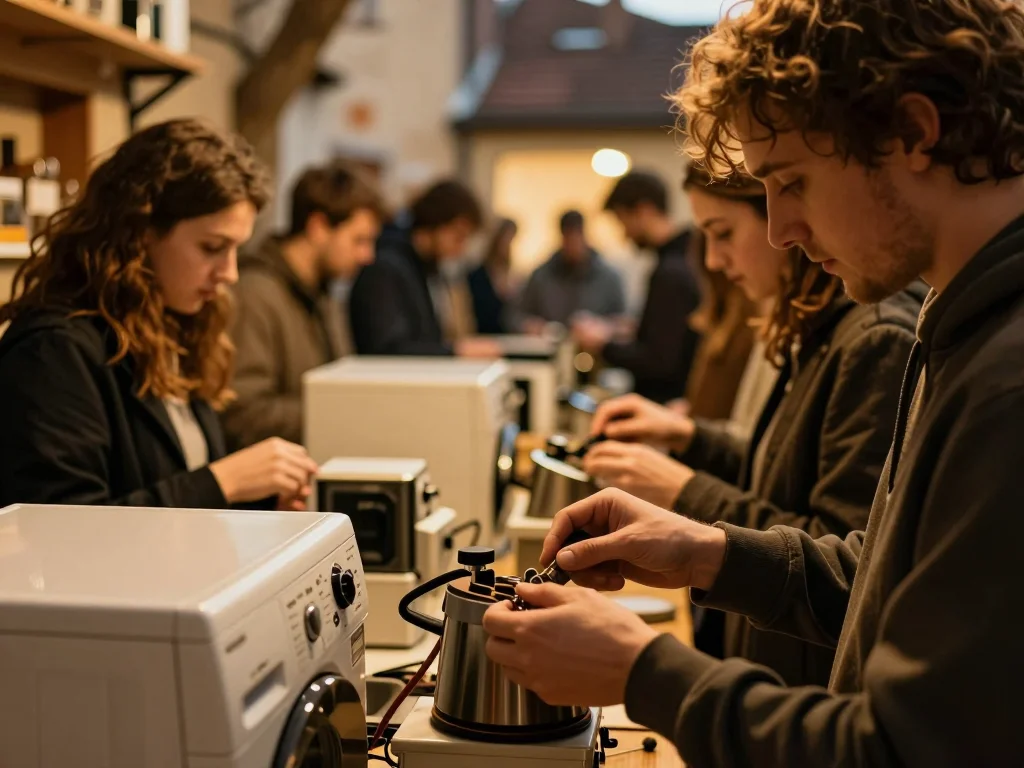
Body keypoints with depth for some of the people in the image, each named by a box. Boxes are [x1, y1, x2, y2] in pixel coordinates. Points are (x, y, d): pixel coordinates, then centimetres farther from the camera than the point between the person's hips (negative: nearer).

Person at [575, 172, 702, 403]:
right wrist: (618, 336, 14)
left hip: (665, 402, -9)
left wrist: (605, 345, -9)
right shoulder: (687, 258, 9)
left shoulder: (670, 273, -21)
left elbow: (660, 362, -22)